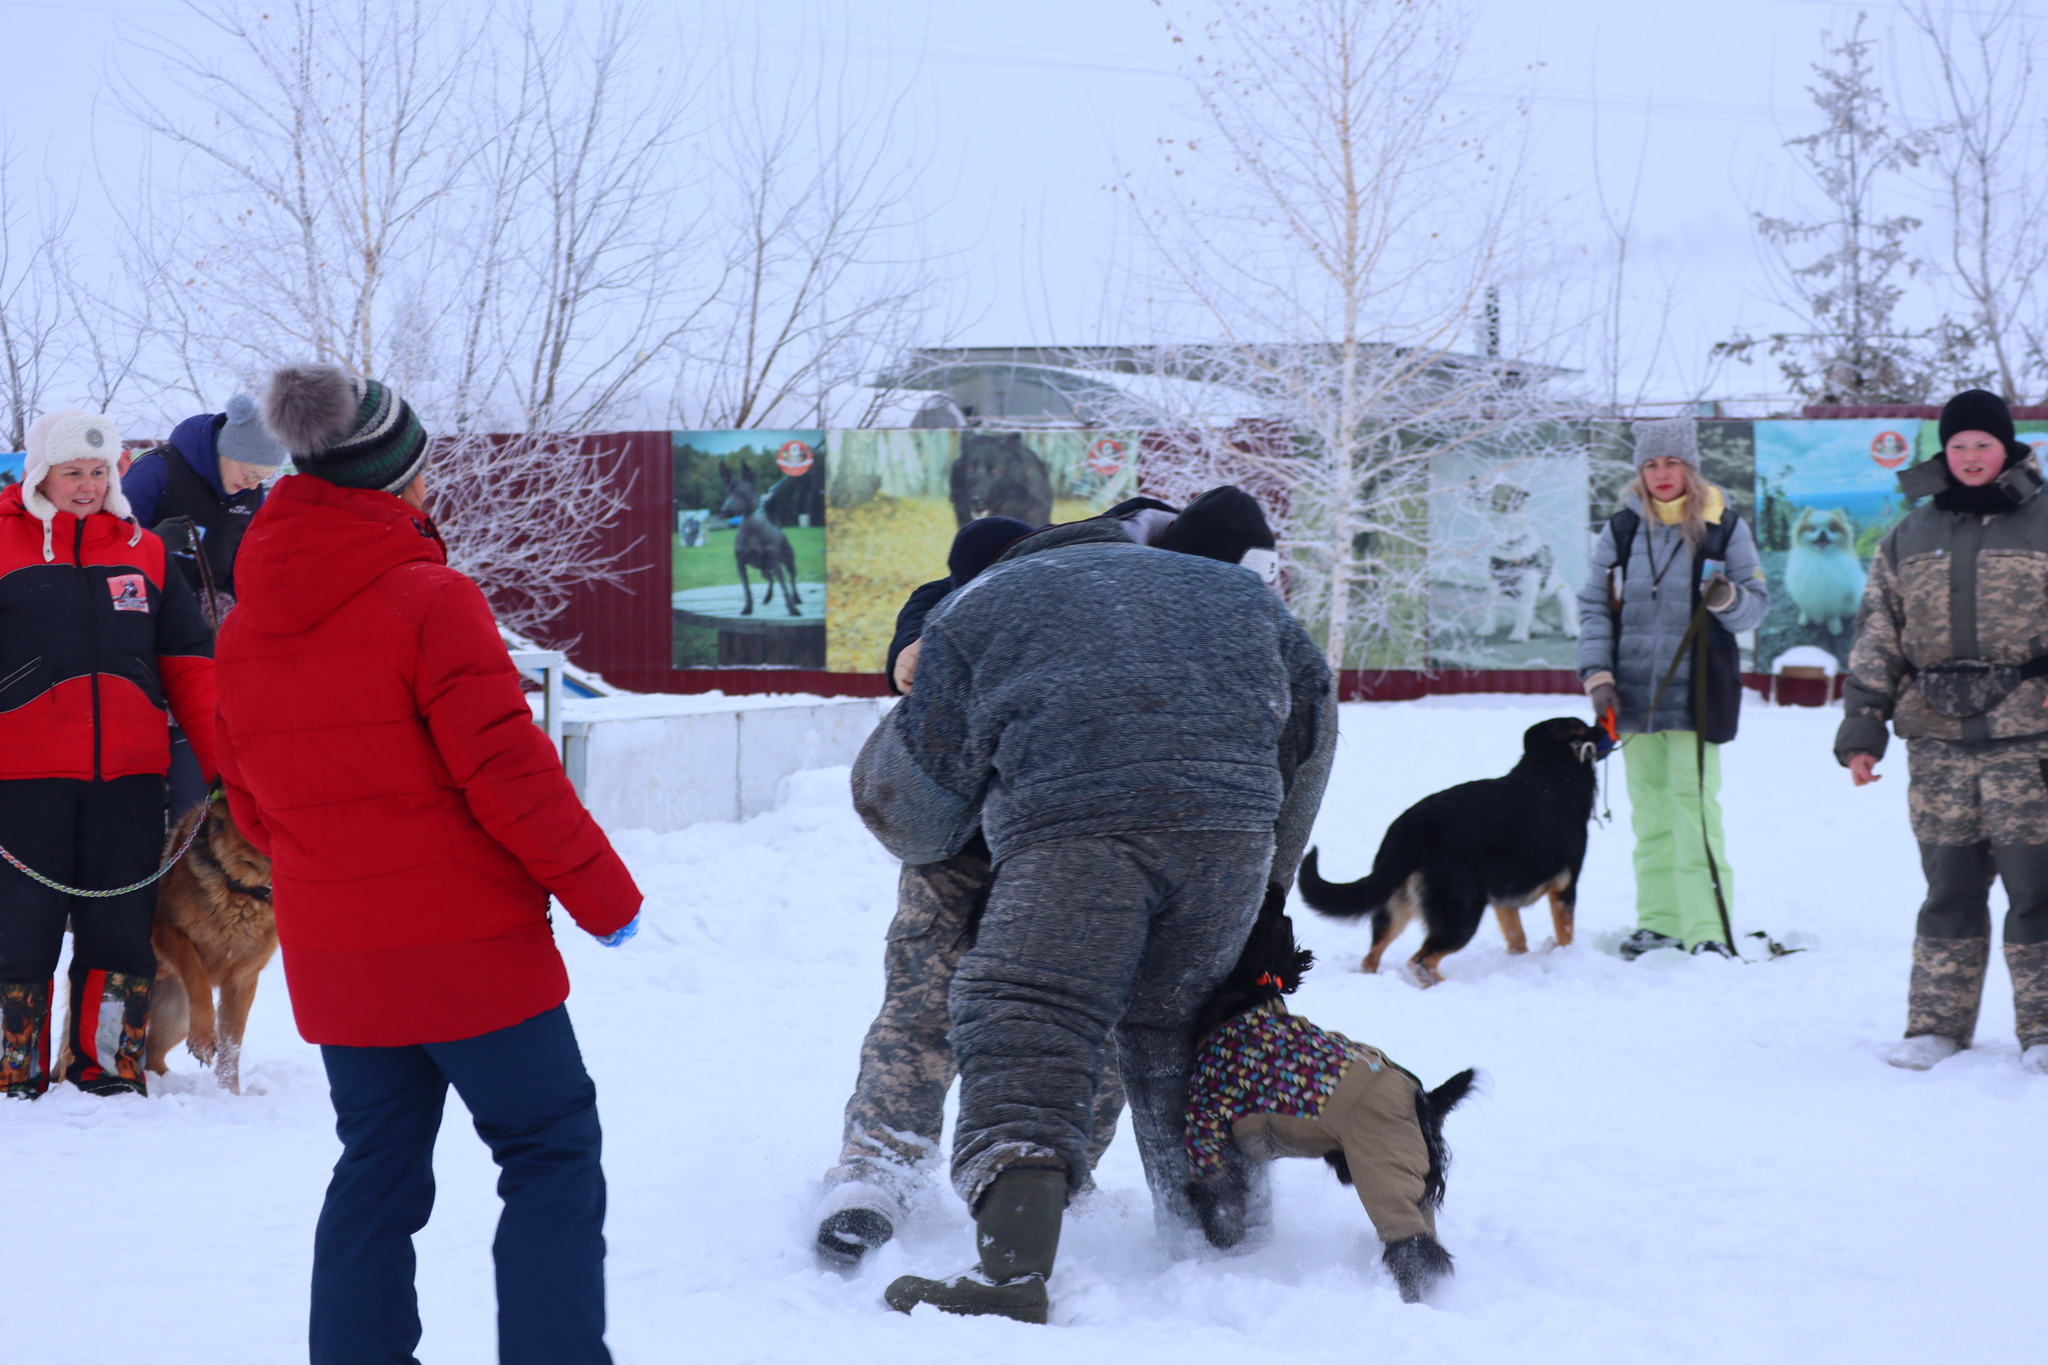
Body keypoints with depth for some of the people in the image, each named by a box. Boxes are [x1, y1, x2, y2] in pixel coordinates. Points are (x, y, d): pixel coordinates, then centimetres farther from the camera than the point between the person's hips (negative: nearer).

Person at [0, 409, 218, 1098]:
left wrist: (226, 762, 2)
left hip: (129, 777, 3)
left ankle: (107, 1065, 13)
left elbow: (189, 663, 10)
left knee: (122, 928, 5)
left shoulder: (143, 550, 12)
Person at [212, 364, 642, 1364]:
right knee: (551, 1152, 5)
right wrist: (608, 897, -6)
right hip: (466, 947, -6)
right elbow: (509, 774, -17)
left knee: (376, 1167, 17)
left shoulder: (246, 627, 4)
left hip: (333, 962, 6)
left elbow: (252, 807, 11)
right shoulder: (429, 602, -16)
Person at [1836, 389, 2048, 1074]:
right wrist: (1860, 729, 7)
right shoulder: (1908, 539, 14)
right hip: (1937, 741, 3)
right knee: (1949, 884, 6)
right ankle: (1937, 1023, 14)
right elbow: (1875, 643, 14)